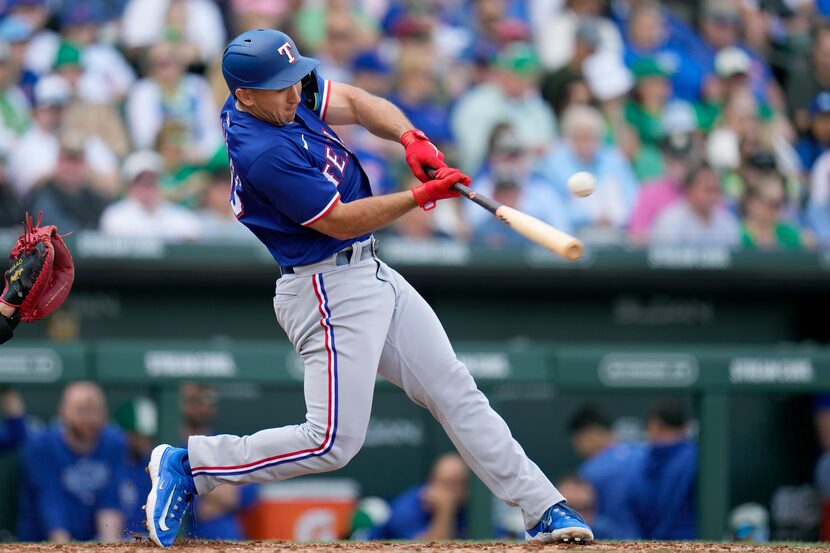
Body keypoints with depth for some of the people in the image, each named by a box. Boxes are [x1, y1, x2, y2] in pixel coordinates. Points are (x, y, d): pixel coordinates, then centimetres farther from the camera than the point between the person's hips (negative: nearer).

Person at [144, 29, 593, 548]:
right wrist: (422, 197, -19)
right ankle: (189, 465, 1)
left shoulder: (287, 92, 0)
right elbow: (338, 220, -20)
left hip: (371, 273, 10)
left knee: (455, 390, 10)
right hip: (331, 289, -10)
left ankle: (543, 509, 14)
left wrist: (409, 136, -11)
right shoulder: (262, 153, -26)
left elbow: (357, 103, 8)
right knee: (334, 443, -10)